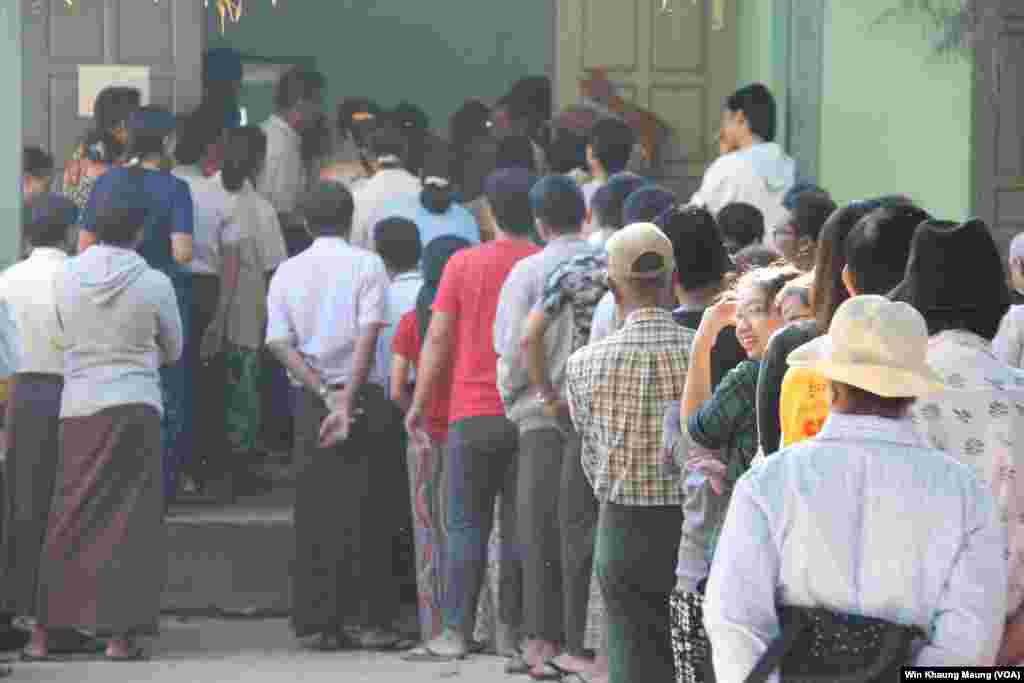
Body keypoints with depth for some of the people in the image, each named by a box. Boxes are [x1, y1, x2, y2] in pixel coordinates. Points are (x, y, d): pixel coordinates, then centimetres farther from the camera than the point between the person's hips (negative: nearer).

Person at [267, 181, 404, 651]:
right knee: (365, 513, 1)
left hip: (311, 401, 3)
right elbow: (368, 336, -13)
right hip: (360, 394, -3)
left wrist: (325, 395, -6)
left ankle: (317, 622, 6)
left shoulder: (287, 273, 8)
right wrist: (347, 402, -16)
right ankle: (373, 621, -1)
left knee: (314, 515, 7)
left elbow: (280, 344, -1)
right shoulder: (366, 264, -2)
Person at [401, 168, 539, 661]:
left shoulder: (463, 264, -2)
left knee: (465, 526, 4)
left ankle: (456, 633, -1)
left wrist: (418, 405, 6)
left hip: (473, 414, -1)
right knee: (520, 527, 6)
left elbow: (438, 339, -2)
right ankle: (512, 632, 6)